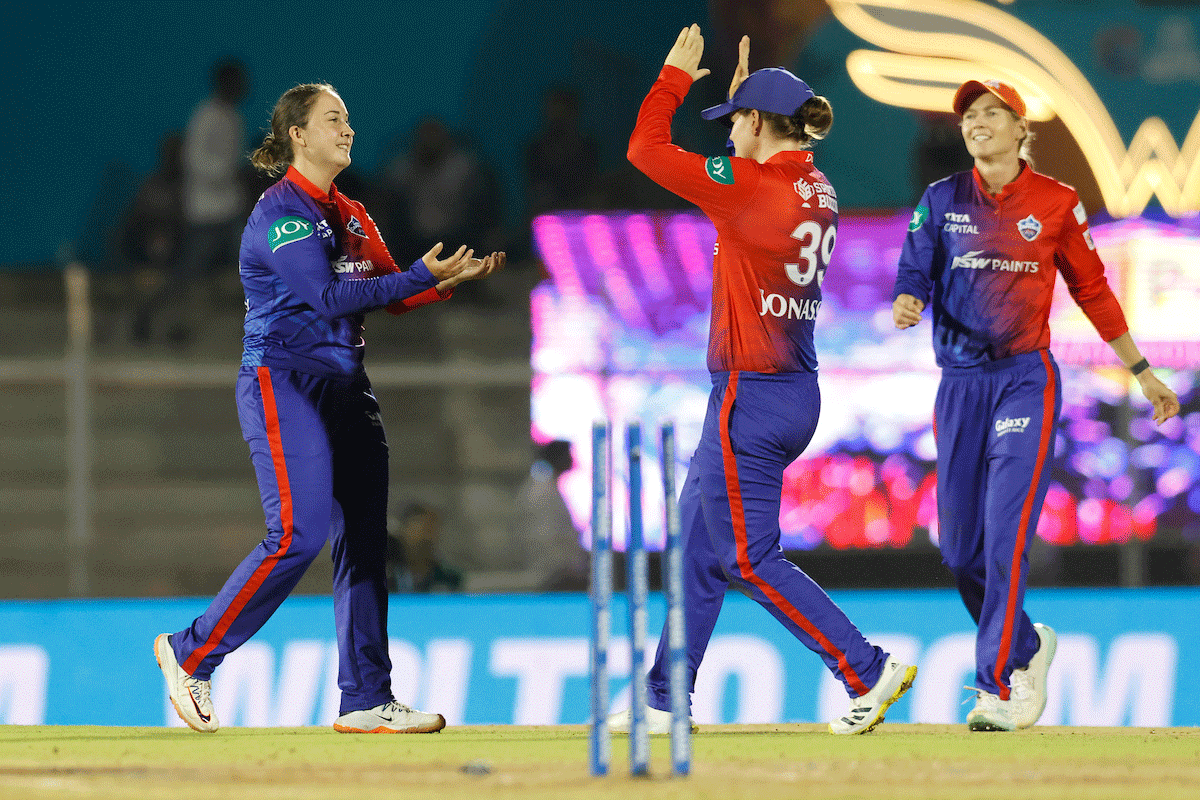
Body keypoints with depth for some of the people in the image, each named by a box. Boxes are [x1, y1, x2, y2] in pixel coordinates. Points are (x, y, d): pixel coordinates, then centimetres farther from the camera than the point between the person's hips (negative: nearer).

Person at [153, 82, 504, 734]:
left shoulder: (349, 215, 16)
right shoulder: (282, 211, -10)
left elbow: (394, 294, 11)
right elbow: (326, 296, -20)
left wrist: (451, 277, -7)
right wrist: (421, 276, -20)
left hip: (345, 385, 8)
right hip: (284, 381, -8)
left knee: (364, 536, 3)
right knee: (301, 531, -17)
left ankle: (366, 701, 4)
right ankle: (192, 654, -3)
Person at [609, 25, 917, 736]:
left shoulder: (751, 188, -18)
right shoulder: (815, 190, 7)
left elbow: (647, 149, -12)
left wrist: (675, 78, 2)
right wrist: (744, 91, 25)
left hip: (752, 396, -9)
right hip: (798, 392, 9)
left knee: (750, 557, -5)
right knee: (699, 539, 16)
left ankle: (868, 671, -10)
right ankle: (665, 702, 22)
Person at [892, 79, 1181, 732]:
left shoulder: (1056, 204, 2)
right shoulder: (941, 201, 6)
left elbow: (1092, 291, 9)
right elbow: (914, 277, -2)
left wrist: (1143, 374, 12)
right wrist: (906, 305, -26)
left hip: (1026, 379, -3)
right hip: (960, 381, 3)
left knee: (1007, 535, -16)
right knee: (960, 548, 4)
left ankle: (998, 689, -15)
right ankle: (1026, 646, 29)